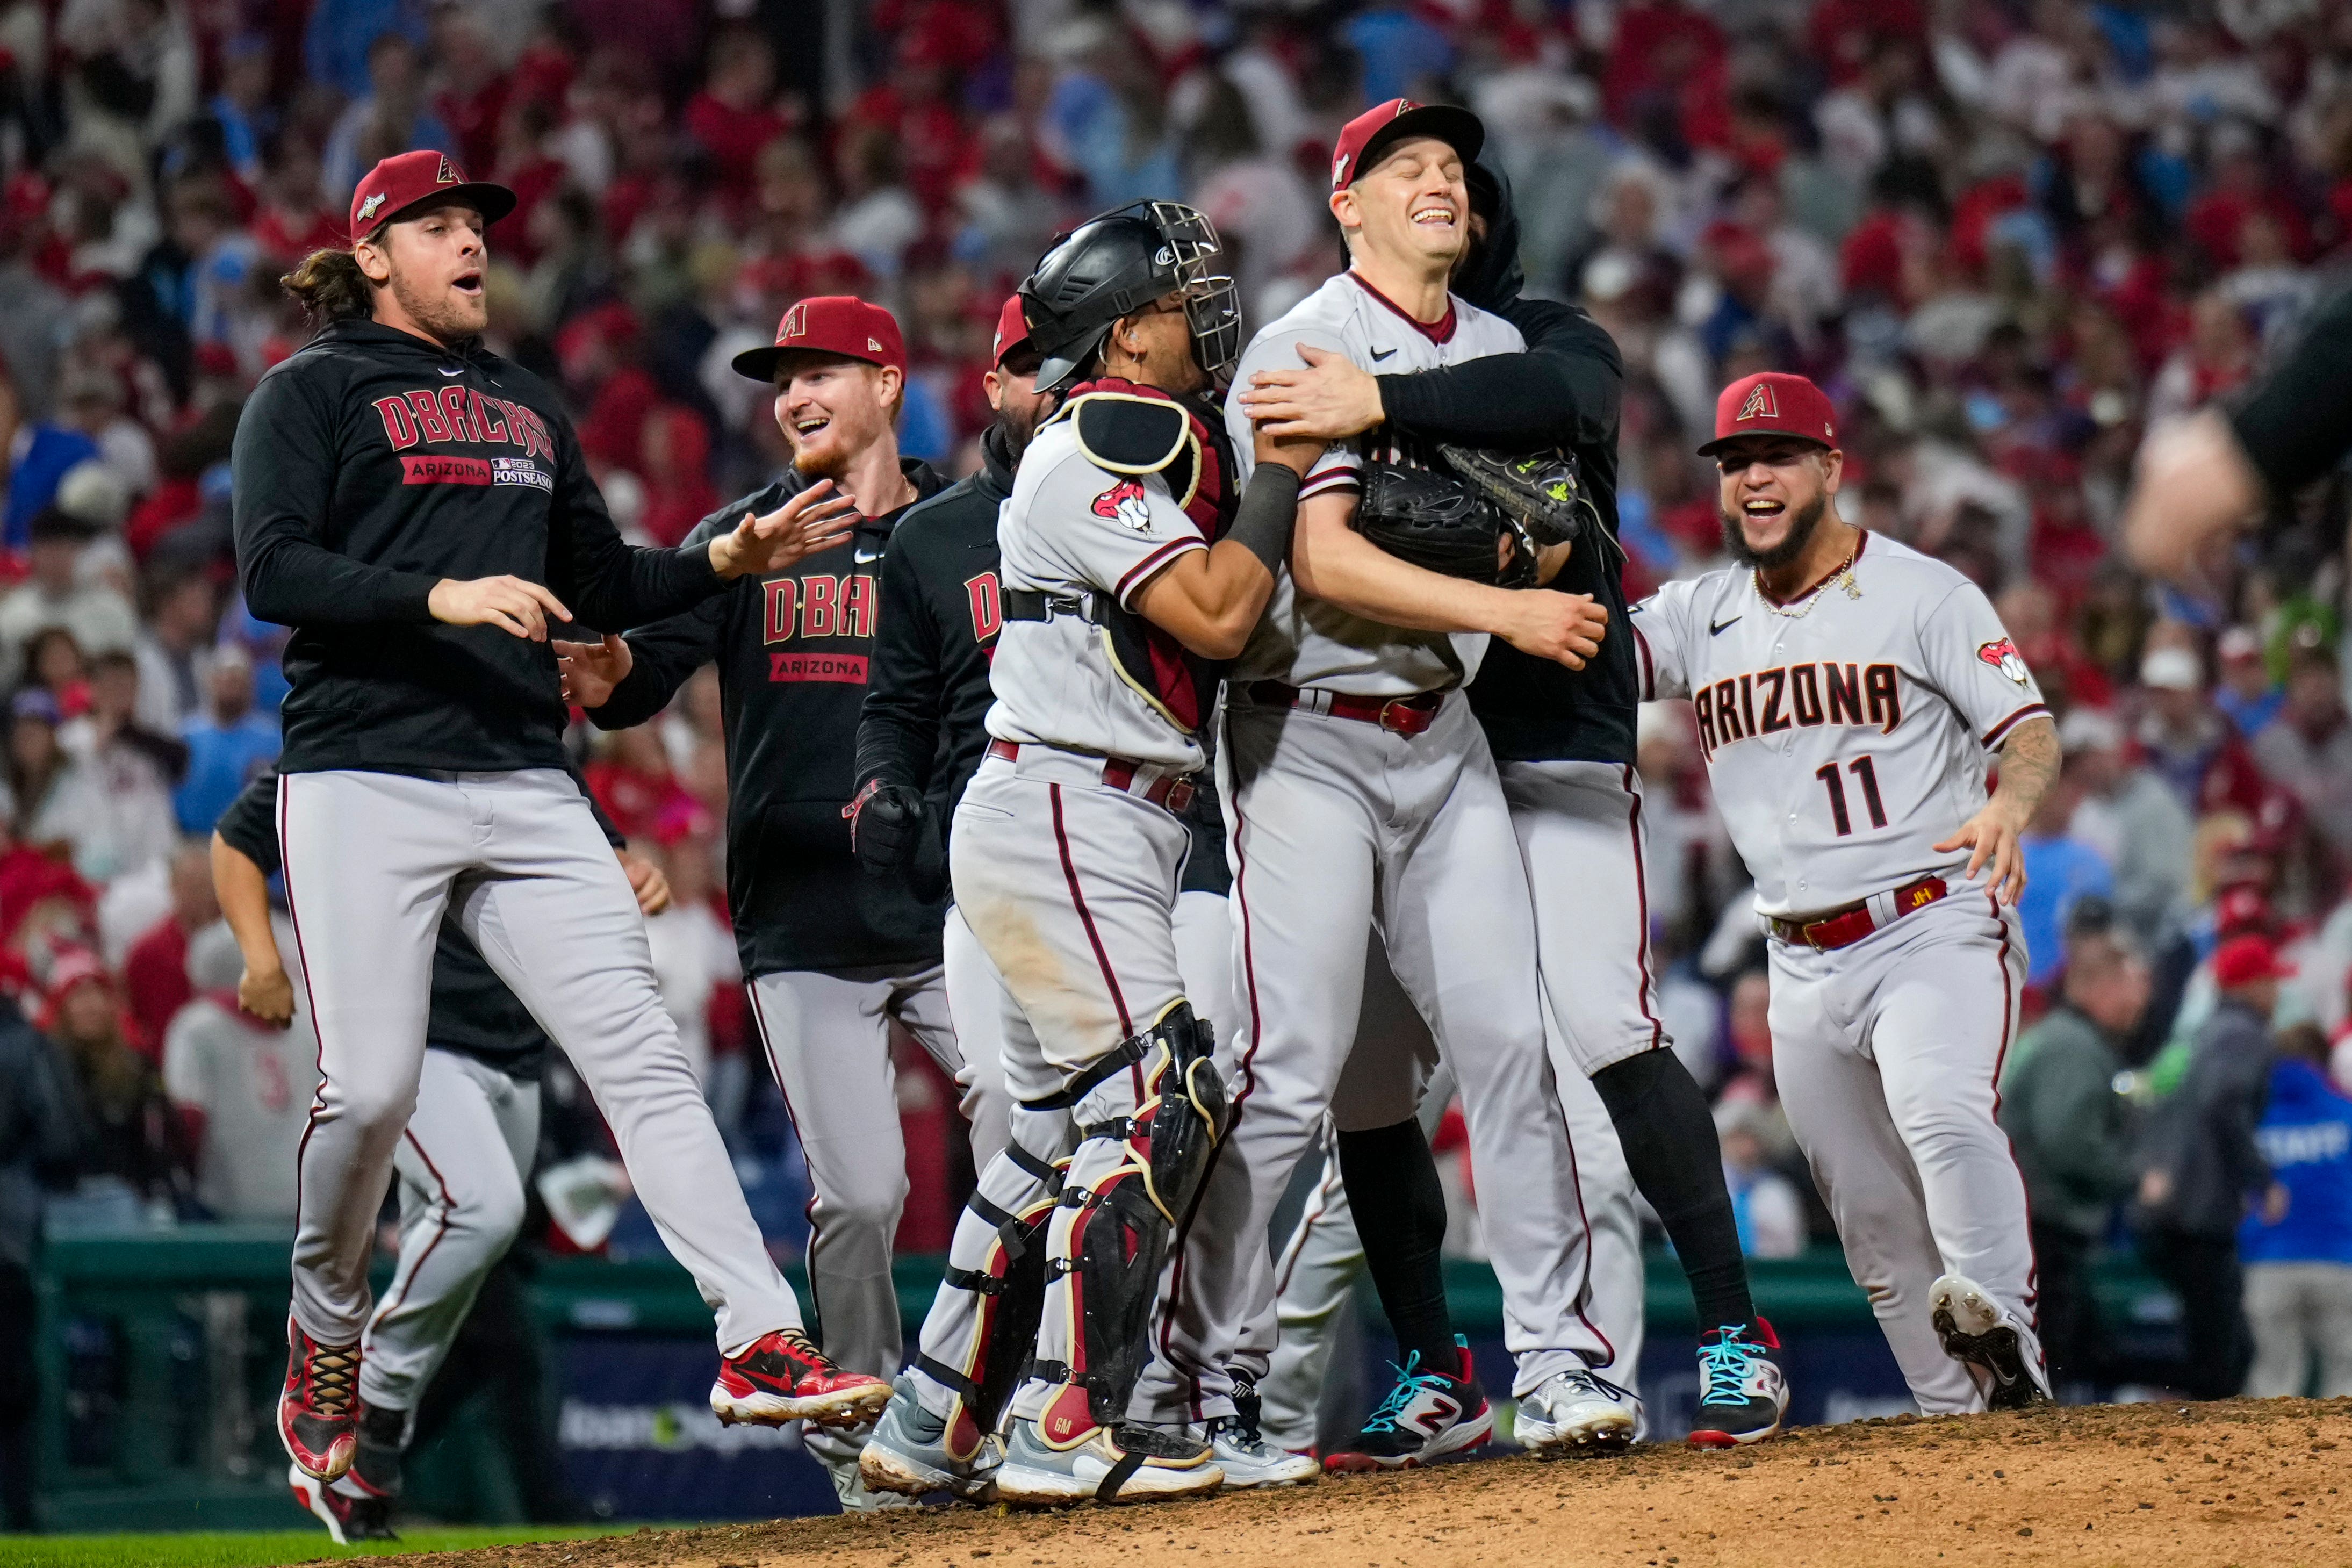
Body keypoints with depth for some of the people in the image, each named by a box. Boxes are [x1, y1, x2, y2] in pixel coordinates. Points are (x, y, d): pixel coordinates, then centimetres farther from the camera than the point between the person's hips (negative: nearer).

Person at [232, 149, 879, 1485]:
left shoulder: (530, 407, 25)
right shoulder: (313, 393, 7)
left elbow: (603, 589, 28)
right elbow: (275, 573, -7)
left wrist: (727, 561, 10)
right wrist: (439, 595, -20)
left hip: (526, 786, 5)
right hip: (367, 782, -5)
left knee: (642, 1051, -9)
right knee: (372, 1087, -11)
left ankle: (759, 1338, -18)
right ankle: (325, 1332, 15)